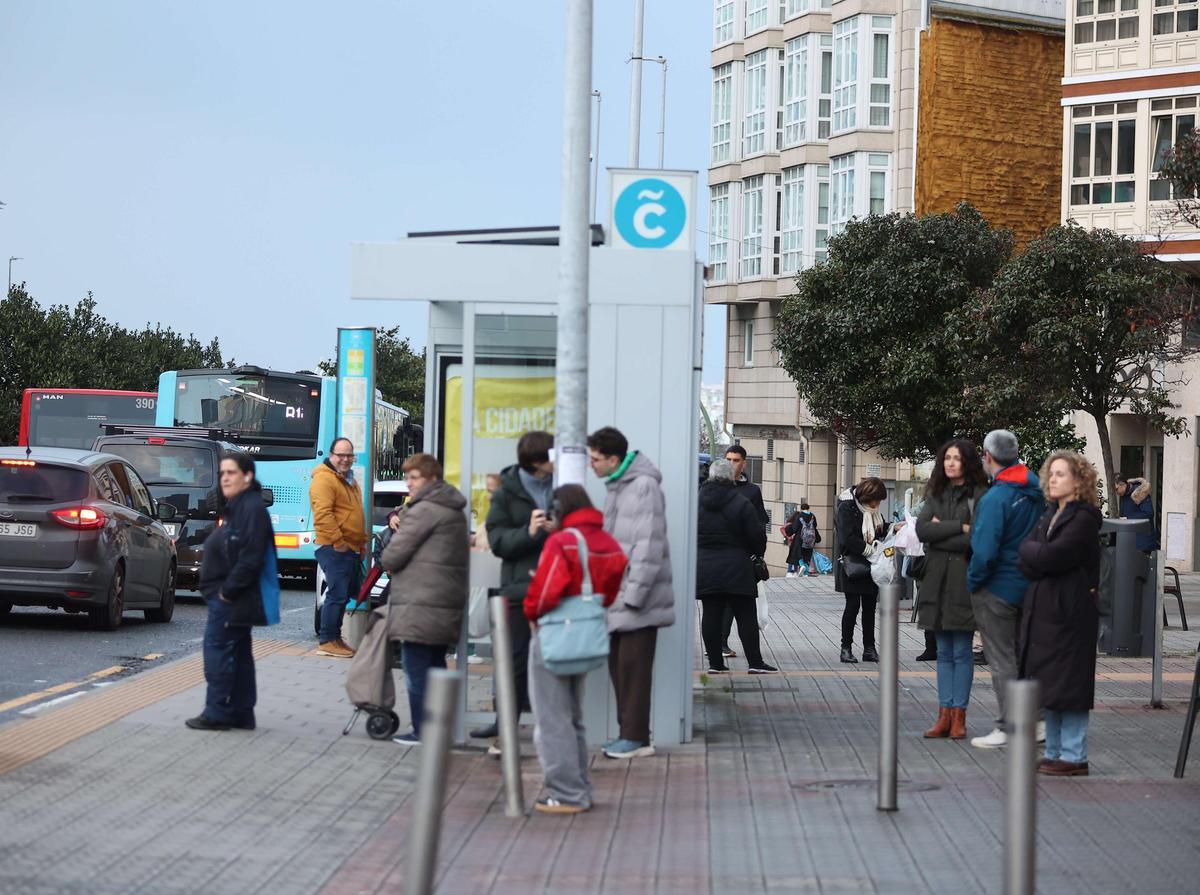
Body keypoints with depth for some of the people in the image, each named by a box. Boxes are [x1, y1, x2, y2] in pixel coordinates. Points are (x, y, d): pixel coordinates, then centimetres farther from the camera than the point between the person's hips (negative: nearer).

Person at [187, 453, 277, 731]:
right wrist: (217, 590, 13)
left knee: (218, 649, -7)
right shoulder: (235, 508, 16)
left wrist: (228, 590, -21)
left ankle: (217, 713, -3)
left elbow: (251, 559, -24)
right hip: (226, 596, 10)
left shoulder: (252, 509, -17)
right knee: (238, 653, 12)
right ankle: (241, 713, 17)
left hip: (232, 600, -10)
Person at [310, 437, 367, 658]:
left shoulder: (350, 481, 21)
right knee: (338, 594, -11)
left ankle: (335, 636, 19)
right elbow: (323, 514, -21)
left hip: (351, 548, 10)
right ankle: (327, 642, -7)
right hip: (334, 548, -10)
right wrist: (337, 541, -23)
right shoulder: (324, 479, -12)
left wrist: (362, 542, 23)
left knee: (352, 591, 12)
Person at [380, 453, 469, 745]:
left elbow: (392, 556, -13)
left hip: (420, 604, -9)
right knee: (436, 666, 15)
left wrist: (388, 563, 10)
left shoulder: (424, 510, -12)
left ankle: (422, 731, -2)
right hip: (448, 602, 9)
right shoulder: (455, 512, 17)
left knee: (417, 668, -4)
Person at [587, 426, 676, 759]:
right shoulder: (617, 487, 16)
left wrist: (634, 594, -19)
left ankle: (636, 737, -2)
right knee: (618, 663, 10)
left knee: (633, 665, -6)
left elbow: (649, 545, -19)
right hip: (619, 594, 9)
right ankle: (629, 732, 16)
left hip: (638, 596, -9)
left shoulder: (644, 486, -15)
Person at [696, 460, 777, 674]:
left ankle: (715, 662, 6)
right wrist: (757, 553, 14)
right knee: (746, 616, 1)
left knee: (711, 615, 6)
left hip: (704, 566, 3)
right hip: (736, 568, -3)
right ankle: (755, 662, 0)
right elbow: (757, 536, -5)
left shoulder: (697, 502, 2)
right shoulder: (741, 504, -8)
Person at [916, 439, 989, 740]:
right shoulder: (936, 495, 14)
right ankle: (944, 715, 10)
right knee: (944, 652, 8)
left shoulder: (979, 495, -4)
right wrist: (959, 527, -10)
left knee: (961, 651, -2)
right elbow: (922, 529, -1)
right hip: (937, 579, 6)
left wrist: (940, 532, -6)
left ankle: (959, 717, 1)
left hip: (964, 580, -6)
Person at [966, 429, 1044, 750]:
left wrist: (973, 582, -11)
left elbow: (985, 552, -25)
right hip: (1029, 587, 7)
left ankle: (1006, 728, 5)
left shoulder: (995, 499, -22)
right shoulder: (1035, 491, 2)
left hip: (997, 589, -7)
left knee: (1001, 660, 1)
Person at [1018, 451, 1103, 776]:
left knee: (1067, 686, -5)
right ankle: (1054, 753, 17)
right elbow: (1025, 559, 7)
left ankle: (1074, 757, 0)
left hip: (1070, 613, -8)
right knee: (1049, 688, 11)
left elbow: (1051, 556, -20)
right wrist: (1038, 553, -11)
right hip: (1042, 612, 8)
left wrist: (1032, 551, -3)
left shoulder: (1084, 519, -10)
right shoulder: (1049, 515, 16)